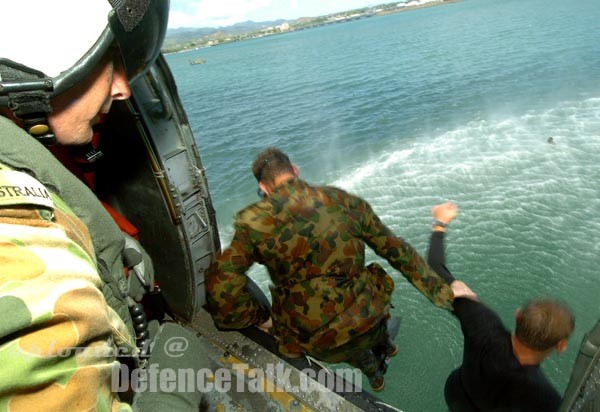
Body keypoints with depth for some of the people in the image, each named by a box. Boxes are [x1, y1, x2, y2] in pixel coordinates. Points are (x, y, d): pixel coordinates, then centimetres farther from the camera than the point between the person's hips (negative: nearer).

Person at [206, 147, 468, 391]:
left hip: (321, 345, -1)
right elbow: (397, 251, 2)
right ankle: (382, 344, 63)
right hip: (370, 323, 2)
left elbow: (221, 288, -19)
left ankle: (372, 373, 60)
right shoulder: (343, 202, -5)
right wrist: (442, 291, 12)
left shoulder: (253, 222, -12)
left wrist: (258, 317, -1)